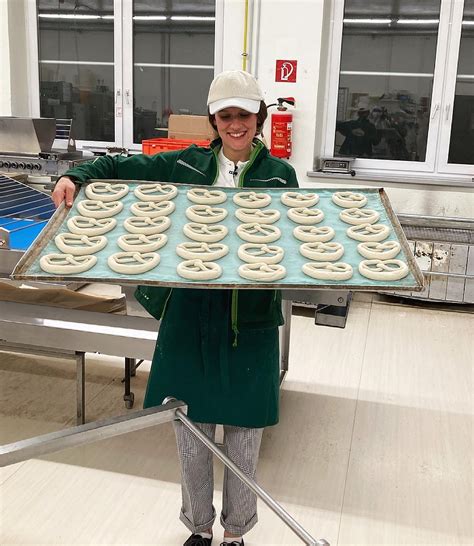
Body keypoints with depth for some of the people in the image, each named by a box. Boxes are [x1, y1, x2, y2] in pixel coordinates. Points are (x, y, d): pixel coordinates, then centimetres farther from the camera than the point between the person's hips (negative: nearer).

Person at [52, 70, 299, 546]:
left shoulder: (279, 175, -1)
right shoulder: (186, 164, 4)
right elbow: (122, 168, 10)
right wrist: (76, 177, -5)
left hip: (249, 318, -1)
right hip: (188, 313, 2)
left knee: (243, 432, 12)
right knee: (190, 426, 14)